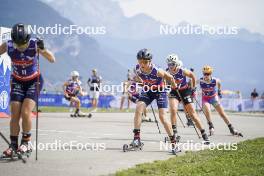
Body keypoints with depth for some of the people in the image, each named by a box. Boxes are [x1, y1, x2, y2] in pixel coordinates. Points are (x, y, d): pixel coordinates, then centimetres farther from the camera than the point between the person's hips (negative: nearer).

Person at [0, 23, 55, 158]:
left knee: (25, 113, -16)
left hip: (34, 81, -2)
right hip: (17, 82, 2)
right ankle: (13, 145, 7)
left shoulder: (34, 44, -23)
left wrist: (43, 49, -40)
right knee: (14, 115, -5)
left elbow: (52, 60, -22)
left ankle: (26, 143, 1)